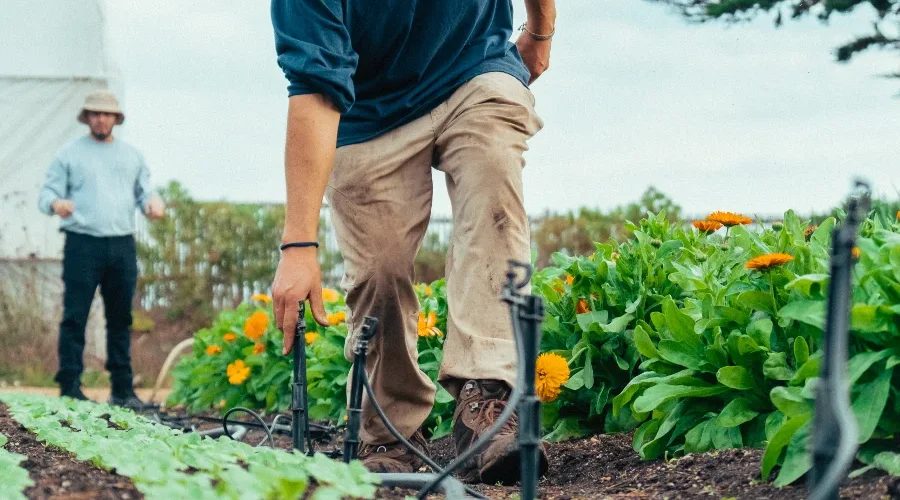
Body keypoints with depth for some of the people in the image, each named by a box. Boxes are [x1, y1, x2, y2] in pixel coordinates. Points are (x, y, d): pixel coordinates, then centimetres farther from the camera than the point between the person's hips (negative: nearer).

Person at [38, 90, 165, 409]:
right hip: (82, 244, -4)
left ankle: (122, 389, 14)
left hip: (122, 247, 4)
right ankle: (70, 388, -6)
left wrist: (152, 203, -6)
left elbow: (143, 192, 17)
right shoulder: (70, 154, 7)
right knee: (75, 318, -7)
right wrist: (56, 204, -21)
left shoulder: (131, 156, 17)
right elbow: (47, 193, 2)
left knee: (121, 319, 8)